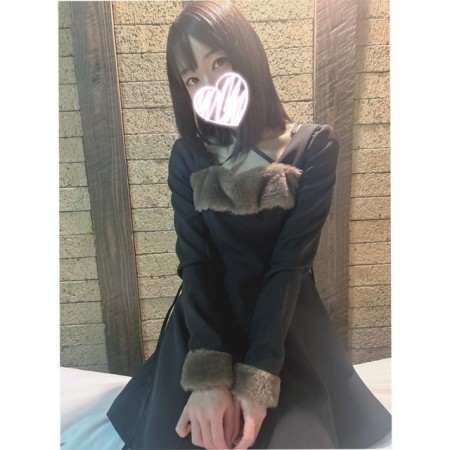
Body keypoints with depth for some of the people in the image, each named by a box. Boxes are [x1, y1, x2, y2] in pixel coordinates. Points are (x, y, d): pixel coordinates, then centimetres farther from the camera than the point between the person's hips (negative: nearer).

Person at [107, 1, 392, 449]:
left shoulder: (315, 146, -7)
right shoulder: (187, 157, 0)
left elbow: (290, 262, -14)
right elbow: (194, 262, -9)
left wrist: (257, 377, -20)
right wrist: (208, 374, -21)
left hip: (287, 325, -1)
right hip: (203, 323, 2)